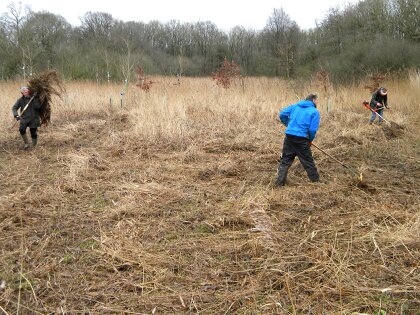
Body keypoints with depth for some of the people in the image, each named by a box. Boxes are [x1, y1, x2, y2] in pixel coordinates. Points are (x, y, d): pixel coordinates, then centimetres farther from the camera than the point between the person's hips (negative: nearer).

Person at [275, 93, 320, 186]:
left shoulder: (295, 106, 12)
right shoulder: (314, 112, -1)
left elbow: (282, 114, 10)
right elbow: (313, 129, -9)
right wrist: (310, 140, 8)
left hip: (289, 136, 4)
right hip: (302, 139, -4)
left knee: (285, 161, 11)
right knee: (308, 162, 11)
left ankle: (280, 183, 9)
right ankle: (316, 181, 23)